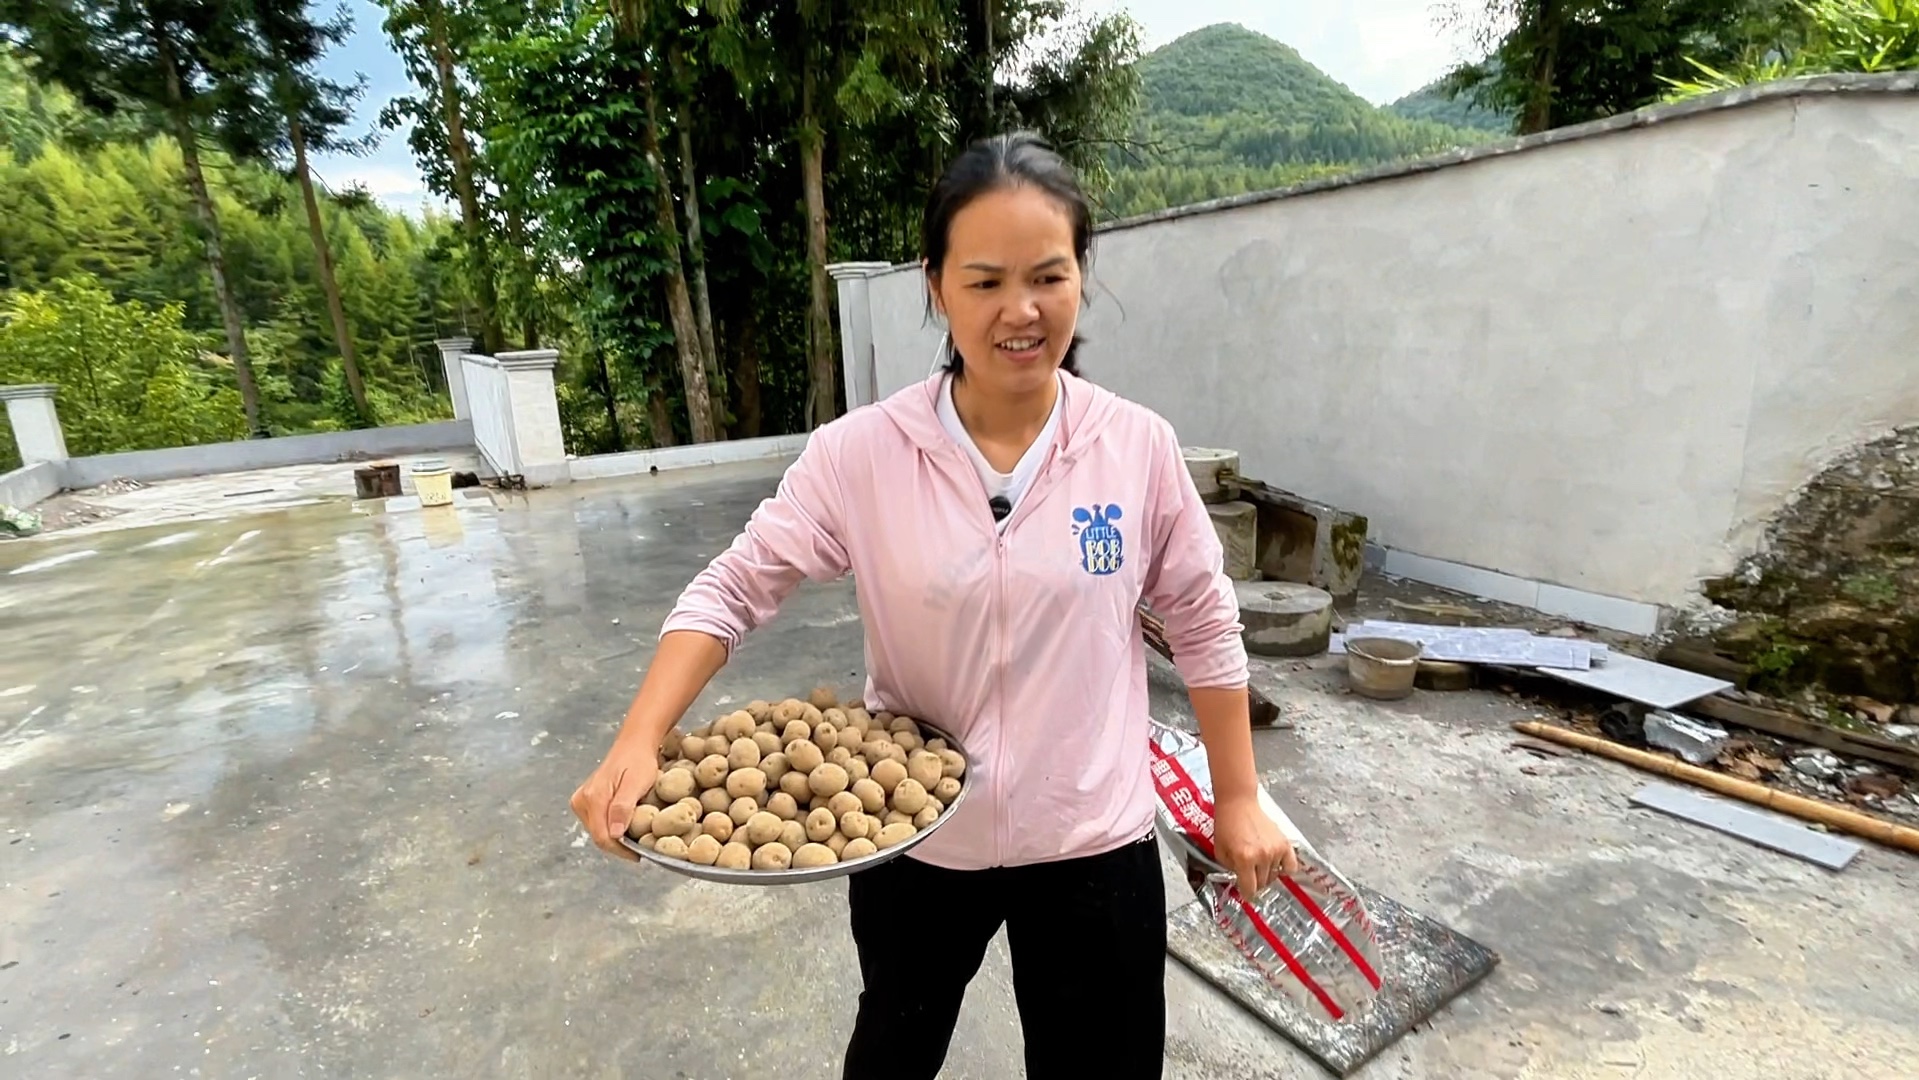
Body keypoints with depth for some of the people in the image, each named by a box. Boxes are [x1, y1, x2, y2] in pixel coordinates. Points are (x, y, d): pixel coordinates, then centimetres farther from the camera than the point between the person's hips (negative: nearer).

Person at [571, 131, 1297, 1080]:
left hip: (1092, 844, 0)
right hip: (910, 840, 1)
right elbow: (732, 589, -10)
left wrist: (1238, 799, 3)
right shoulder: (860, 452, -15)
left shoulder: (1139, 447, -12)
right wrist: (637, 744, -23)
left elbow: (1204, 624, -3)